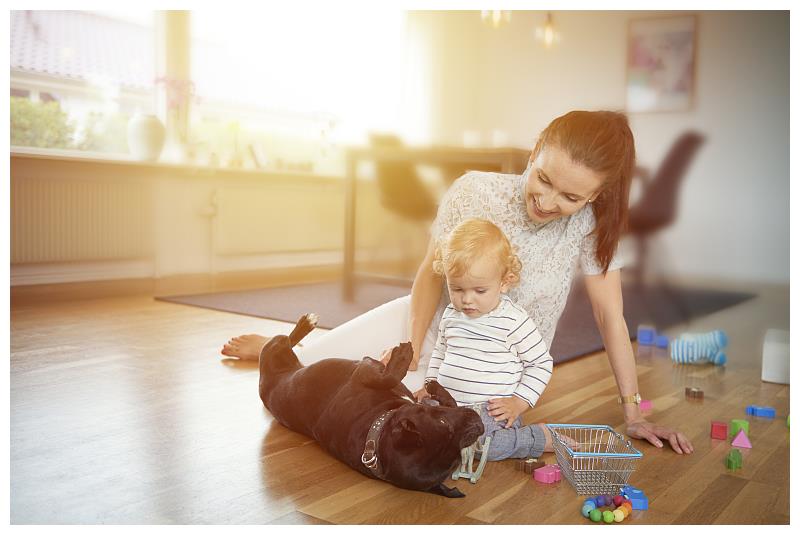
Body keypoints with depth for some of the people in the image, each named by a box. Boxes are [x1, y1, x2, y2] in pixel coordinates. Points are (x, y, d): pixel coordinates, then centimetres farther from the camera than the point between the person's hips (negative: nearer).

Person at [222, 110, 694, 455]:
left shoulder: (590, 222, -22)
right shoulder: (476, 191, -23)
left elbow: (611, 316, -15)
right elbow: (432, 273, -12)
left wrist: (634, 413, -13)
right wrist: (412, 346, -21)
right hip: (434, 321, 1)